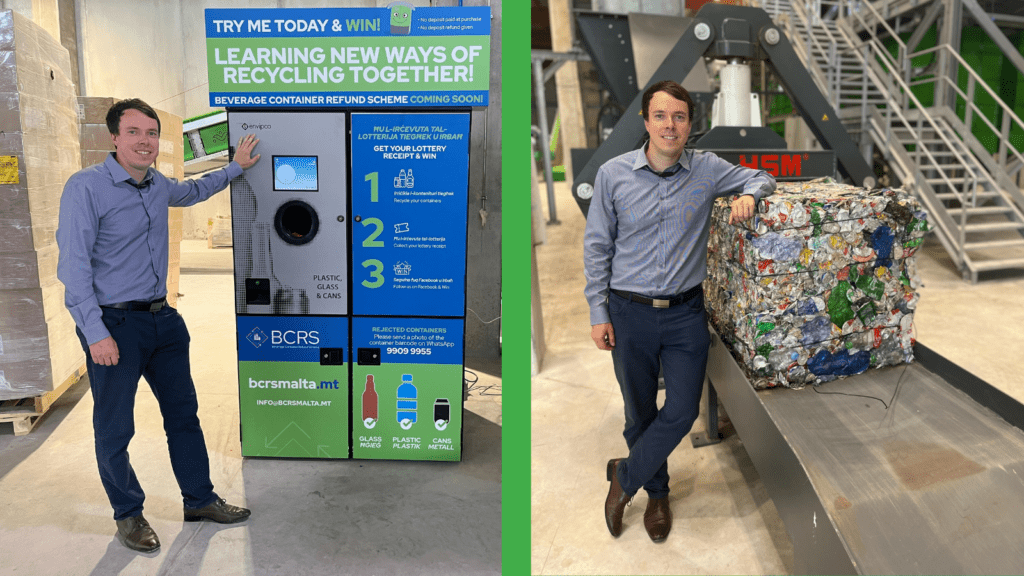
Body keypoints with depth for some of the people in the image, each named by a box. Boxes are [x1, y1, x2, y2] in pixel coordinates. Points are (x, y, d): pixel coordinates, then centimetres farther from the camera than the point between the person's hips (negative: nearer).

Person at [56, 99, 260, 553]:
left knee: (183, 413, 15)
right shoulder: (86, 187, -14)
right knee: (114, 428, 6)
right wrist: (96, 335, -22)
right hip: (113, 325, -7)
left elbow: (191, 191, 33)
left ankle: (199, 500, 30)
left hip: (161, 319, 7)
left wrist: (235, 167, 35)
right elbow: (73, 266, -17)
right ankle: (128, 515, 26)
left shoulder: (157, 185, 7)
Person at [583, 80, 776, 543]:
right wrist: (598, 313, -3)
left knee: (682, 411, 1)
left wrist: (748, 195, -12)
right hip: (630, 313, -1)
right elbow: (596, 246, -1)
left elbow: (762, 178, 13)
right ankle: (656, 492, 36)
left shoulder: (707, 169, -3)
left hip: (685, 312, 1)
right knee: (640, 412, 12)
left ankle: (625, 475, 26)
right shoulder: (613, 174, -6)